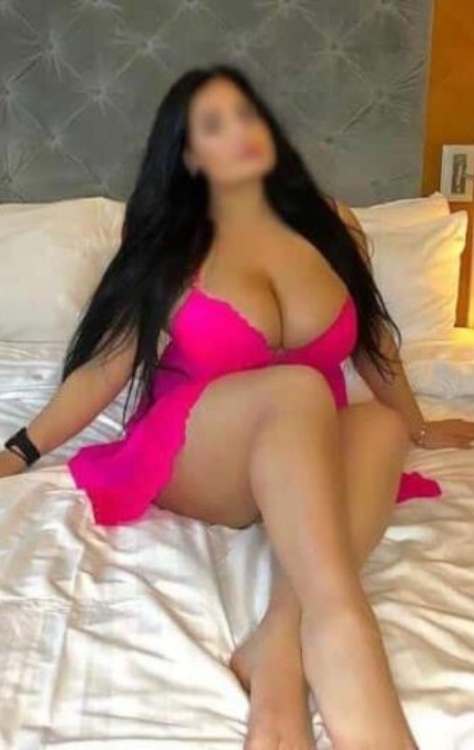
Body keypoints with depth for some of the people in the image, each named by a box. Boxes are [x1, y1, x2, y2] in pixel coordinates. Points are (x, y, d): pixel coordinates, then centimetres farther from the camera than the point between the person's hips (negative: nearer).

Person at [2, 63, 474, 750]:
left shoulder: (331, 223, 8)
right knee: (298, 387, -35)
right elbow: (104, 368, 2)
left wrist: (417, 427, 29)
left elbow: (370, 338, 19)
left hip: (312, 461, 3)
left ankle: (279, 649, -45)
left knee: (381, 426, -31)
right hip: (193, 460, -2)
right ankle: (336, 628, -55)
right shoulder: (171, 250, 2)